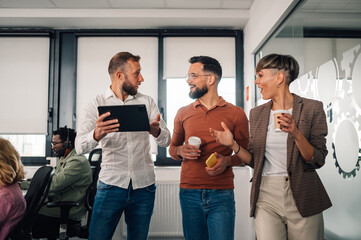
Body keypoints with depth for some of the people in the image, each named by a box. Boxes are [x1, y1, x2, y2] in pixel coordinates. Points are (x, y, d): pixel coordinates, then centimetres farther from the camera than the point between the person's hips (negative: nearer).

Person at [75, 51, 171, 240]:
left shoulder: (147, 102, 7)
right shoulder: (96, 104, 0)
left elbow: (166, 140, -1)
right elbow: (80, 146, -11)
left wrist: (156, 131, -26)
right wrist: (96, 135, -34)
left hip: (144, 185, 2)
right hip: (111, 183, -2)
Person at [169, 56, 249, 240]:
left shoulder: (236, 114, 2)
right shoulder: (183, 113, 9)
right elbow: (172, 147, 19)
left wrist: (227, 161, -13)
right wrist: (181, 151, -4)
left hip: (221, 195, -2)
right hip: (189, 193, 2)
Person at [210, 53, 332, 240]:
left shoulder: (312, 108, -1)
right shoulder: (257, 113, 9)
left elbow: (318, 160, -5)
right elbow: (254, 160, 10)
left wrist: (296, 134, -20)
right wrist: (233, 144, -6)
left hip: (302, 196, -2)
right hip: (266, 196, 2)